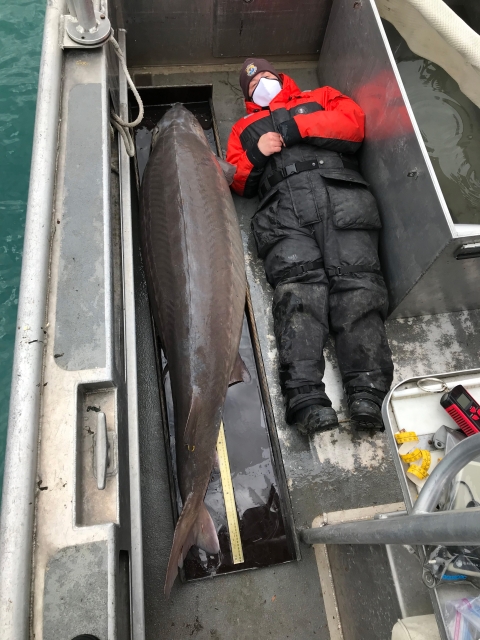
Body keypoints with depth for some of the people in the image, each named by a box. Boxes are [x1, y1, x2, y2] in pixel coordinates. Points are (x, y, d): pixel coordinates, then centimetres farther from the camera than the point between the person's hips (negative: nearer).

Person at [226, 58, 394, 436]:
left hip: (342, 194, 0)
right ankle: (305, 396, -39)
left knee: (357, 281, -23)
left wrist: (296, 127, 6)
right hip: (284, 204, 0)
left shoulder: (320, 98, 36)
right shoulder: (245, 128, 39)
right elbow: (237, 181, 24)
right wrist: (256, 154, 4)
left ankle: (369, 390, -34)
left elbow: (354, 122, 15)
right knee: (298, 284, -26)